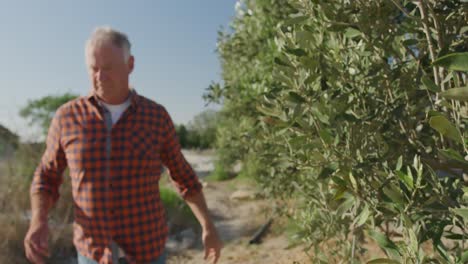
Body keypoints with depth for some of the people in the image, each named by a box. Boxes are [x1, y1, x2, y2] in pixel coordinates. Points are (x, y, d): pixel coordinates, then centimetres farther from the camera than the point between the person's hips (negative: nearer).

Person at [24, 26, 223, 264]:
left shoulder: (156, 116, -9)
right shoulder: (68, 116, -8)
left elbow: (183, 175, 2)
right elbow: (46, 179, 3)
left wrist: (208, 227, -5)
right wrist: (38, 223, -18)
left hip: (145, 245, 0)